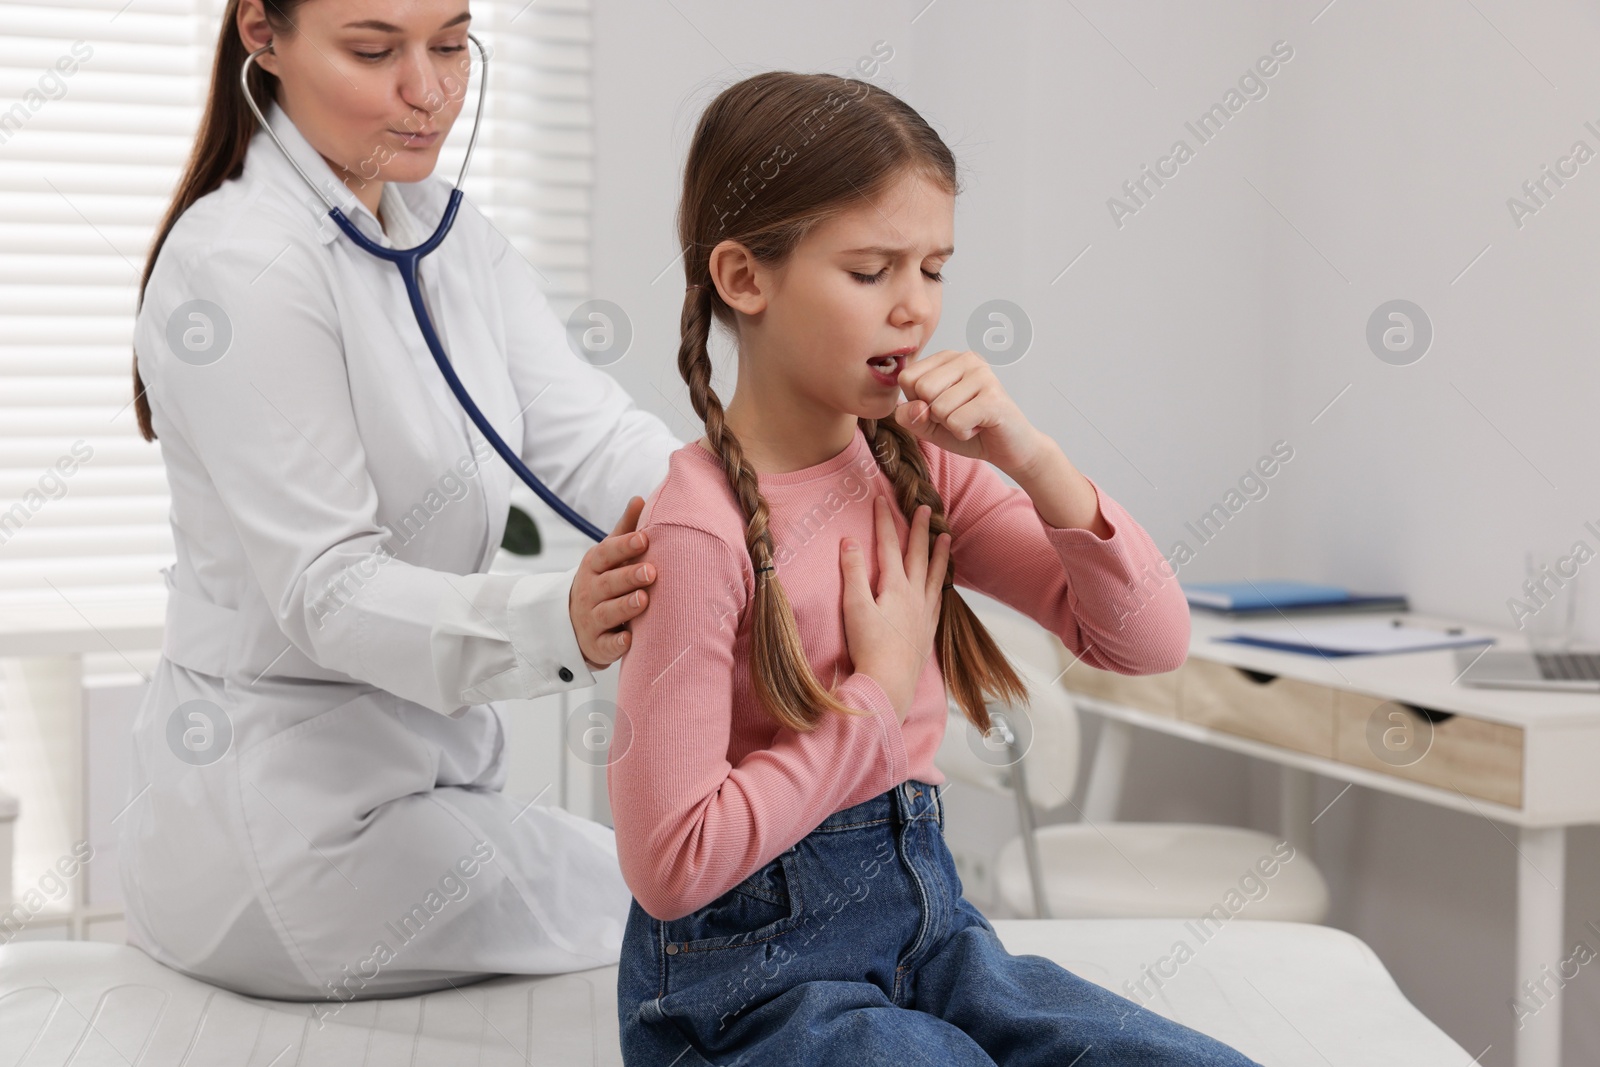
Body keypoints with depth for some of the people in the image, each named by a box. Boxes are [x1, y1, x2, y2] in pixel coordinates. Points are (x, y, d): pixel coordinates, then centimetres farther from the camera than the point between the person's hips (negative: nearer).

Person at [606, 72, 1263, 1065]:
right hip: (752, 972, -7)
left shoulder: (918, 467, 2)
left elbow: (1152, 639, 0)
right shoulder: (702, 526, -20)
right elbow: (671, 860, -22)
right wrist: (879, 695, -16)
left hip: (927, 917, 7)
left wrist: (1030, 459, -14)